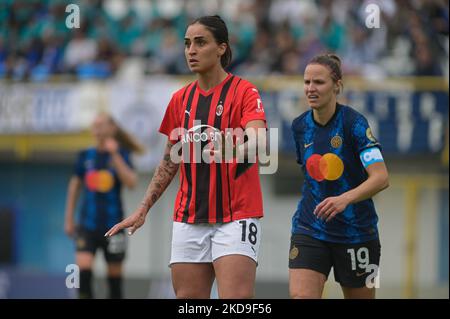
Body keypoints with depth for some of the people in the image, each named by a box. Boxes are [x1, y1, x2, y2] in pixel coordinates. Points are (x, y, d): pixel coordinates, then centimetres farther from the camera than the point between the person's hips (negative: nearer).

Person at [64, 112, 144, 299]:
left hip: (112, 225, -1)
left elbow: (131, 182, -18)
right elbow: (74, 187, 14)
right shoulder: (85, 156, 5)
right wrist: (69, 219, 13)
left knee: (114, 273, 6)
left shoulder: (121, 155, -2)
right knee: (83, 269, -16)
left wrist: (115, 155, -22)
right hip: (88, 225, 1)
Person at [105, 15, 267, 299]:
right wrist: (142, 210, 15)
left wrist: (233, 150, -44)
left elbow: (259, 142, -23)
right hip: (189, 218, 5)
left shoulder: (244, 91, -5)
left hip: (236, 215, -5)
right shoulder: (181, 99, 12)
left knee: (236, 301, -17)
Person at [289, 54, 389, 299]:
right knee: (300, 296, -16)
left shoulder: (354, 122, -14)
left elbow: (381, 178, -23)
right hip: (310, 230, 3)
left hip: (355, 231, -3)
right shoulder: (300, 125, 3)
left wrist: (345, 199, -37)